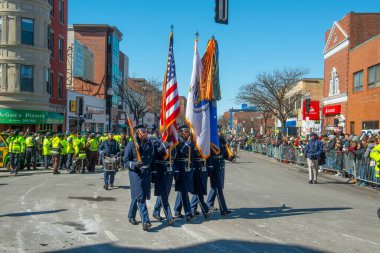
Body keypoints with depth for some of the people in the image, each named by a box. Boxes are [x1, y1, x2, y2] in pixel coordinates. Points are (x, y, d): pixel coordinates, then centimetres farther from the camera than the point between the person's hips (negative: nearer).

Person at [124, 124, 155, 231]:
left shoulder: (149, 144, 8)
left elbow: (153, 159, 15)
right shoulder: (131, 144, -5)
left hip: (147, 173, 5)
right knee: (140, 197, -10)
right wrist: (134, 164, -22)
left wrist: (152, 170, 10)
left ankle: (131, 216, 33)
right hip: (136, 173, -5)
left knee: (137, 196, 14)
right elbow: (126, 161, -4)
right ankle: (145, 221, -13)